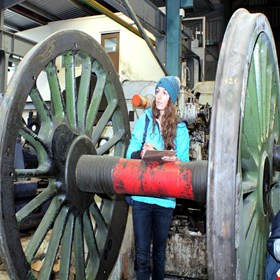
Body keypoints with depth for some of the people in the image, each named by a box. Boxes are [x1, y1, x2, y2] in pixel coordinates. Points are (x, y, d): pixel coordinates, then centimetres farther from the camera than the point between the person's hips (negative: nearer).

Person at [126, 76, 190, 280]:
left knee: (159, 251, 15)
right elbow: (130, 154, 1)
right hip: (141, 195, 0)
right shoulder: (144, 120, 3)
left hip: (165, 199, 1)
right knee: (142, 253, 0)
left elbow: (183, 164, 1)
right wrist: (141, 153, -21)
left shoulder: (180, 130, 3)